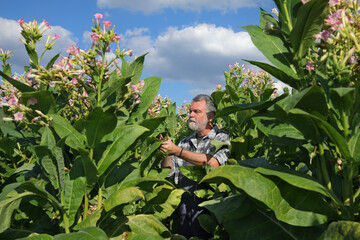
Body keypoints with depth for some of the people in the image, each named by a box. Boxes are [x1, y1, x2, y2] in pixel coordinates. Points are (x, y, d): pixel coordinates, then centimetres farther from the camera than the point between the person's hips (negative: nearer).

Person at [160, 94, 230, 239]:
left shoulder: (221, 138, 2)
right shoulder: (185, 142, 16)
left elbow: (213, 163, -17)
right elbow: (169, 171, 11)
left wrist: (176, 150, -17)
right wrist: (166, 152, -7)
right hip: (185, 203, 4)